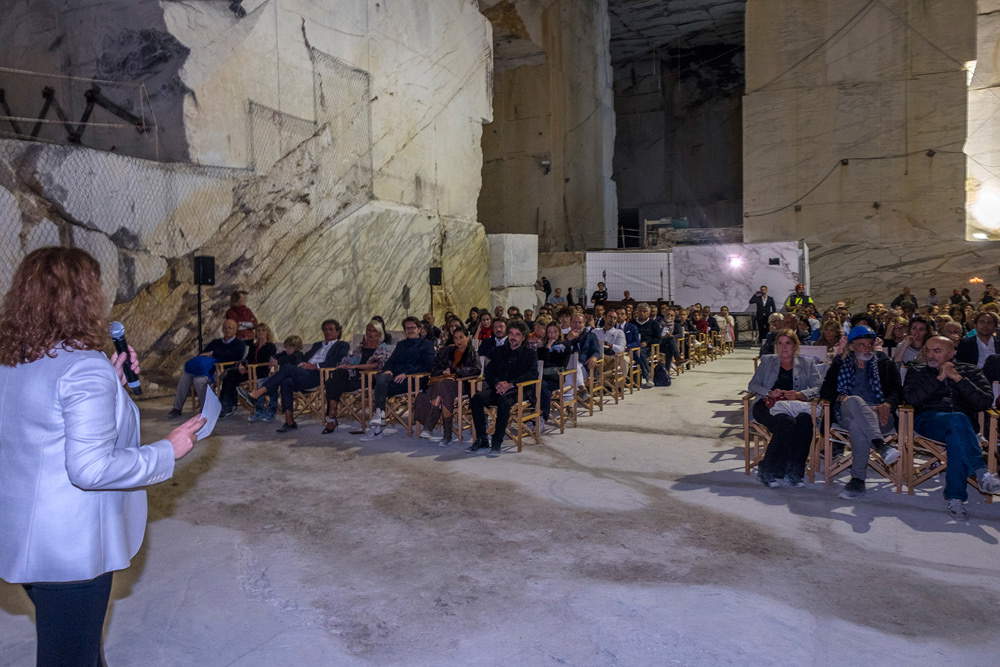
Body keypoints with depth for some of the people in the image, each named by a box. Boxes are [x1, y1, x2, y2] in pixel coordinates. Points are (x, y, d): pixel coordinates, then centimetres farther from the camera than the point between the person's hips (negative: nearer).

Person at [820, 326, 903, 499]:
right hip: (846, 413, 0)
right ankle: (881, 445, -53)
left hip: (878, 416, 0)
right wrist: (841, 397, -10)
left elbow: (897, 392, 9)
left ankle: (858, 479, -43)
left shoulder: (885, 365, 24)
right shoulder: (840, 364, 24)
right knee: (854, 401, -39)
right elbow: (825, 391, 14)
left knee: (857, 424, -38)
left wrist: (887, 405, -15)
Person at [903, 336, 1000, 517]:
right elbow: (911, 398, -1)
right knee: (958, 420, -37)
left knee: (956, 438, -38)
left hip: (964, 425, 1)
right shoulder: (917, 371, 21)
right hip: (928, 419, 0)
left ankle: (954, 497, -37)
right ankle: (981, 474, -41)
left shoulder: (970, 371, 21)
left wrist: (958, 379, -4)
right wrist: (939, 378, -4)